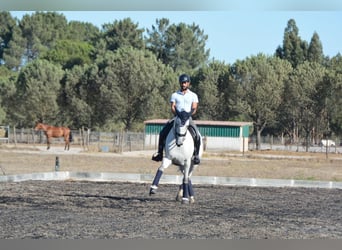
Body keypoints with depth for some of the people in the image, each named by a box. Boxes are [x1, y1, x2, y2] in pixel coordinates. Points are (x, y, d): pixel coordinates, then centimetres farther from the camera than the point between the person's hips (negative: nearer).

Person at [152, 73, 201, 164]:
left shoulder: (193, 95, 9)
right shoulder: (174, 95, 11)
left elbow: (194, 108, -2)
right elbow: (172, 107, 1)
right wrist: (177, 114, -19)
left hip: (188, 118, -1)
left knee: (196, 135, -25)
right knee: (163, 132, -17)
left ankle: (196, 155, -10)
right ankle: (159, 153, -7)